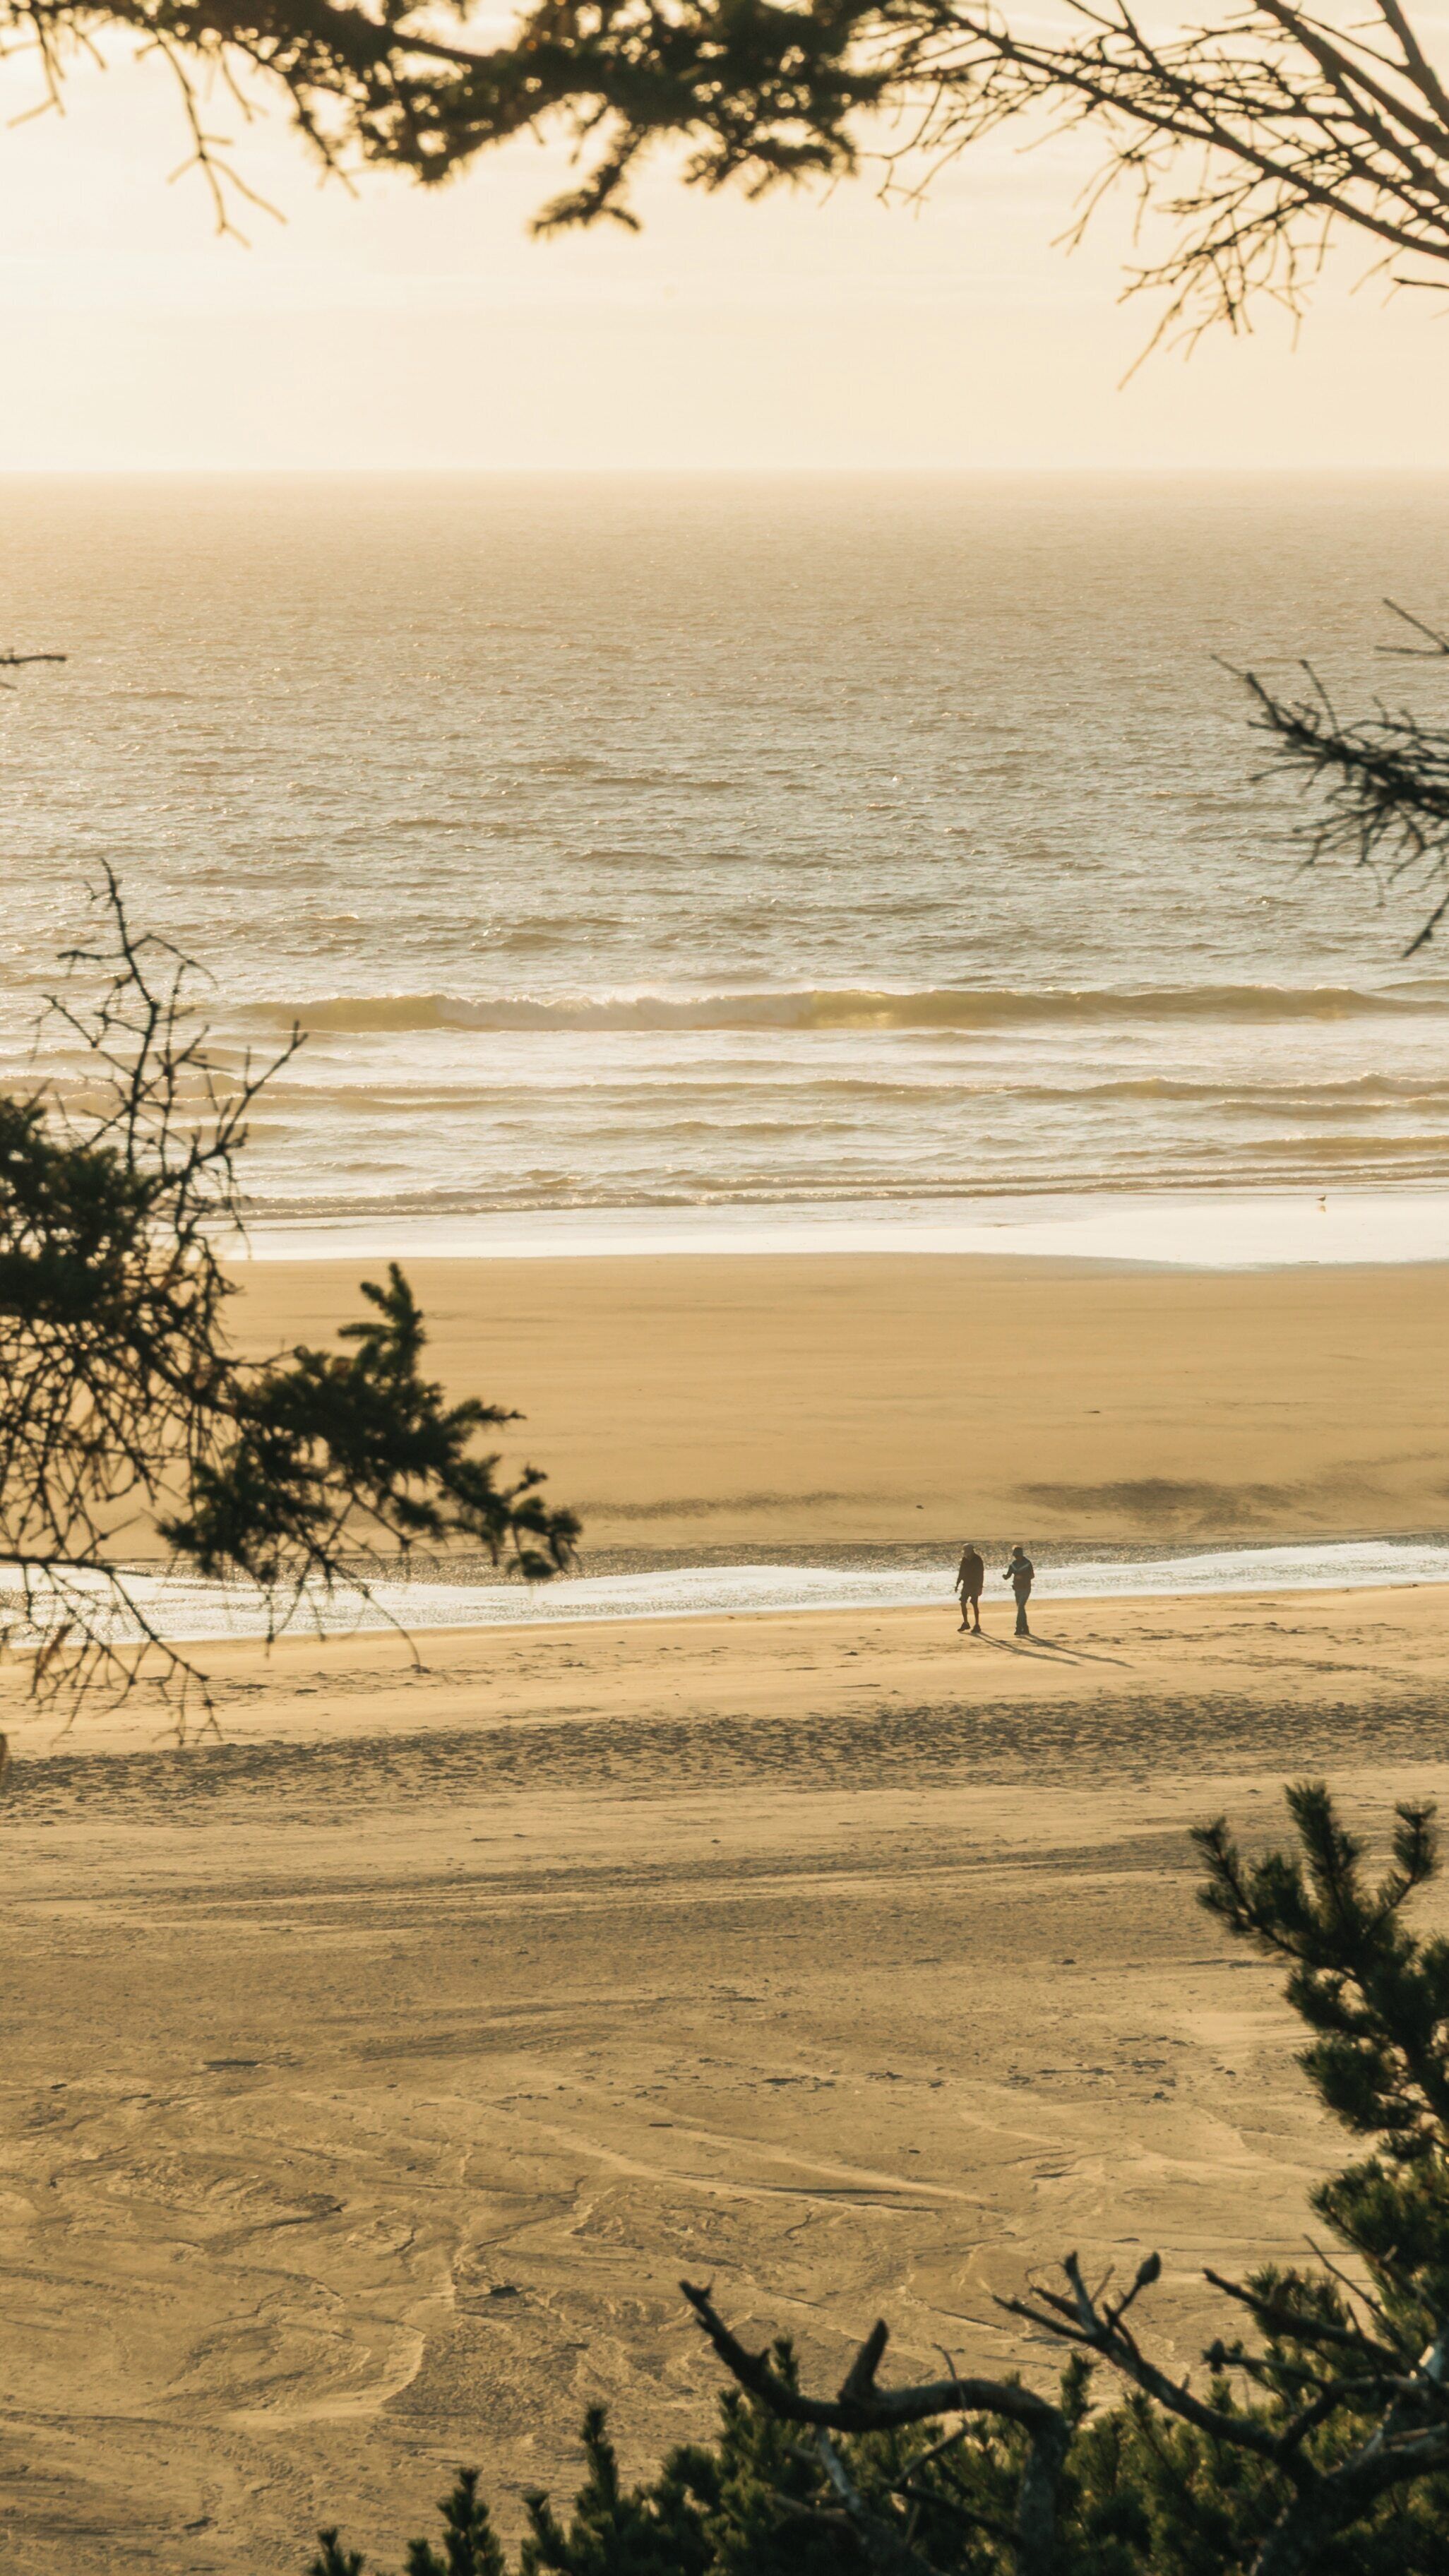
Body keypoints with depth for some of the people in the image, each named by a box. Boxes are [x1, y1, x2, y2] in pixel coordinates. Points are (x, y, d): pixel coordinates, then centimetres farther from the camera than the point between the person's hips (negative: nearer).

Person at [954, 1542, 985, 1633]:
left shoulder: (978, 1560, -12)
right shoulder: (965, 1560, 6)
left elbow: (981, 1574, -13)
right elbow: (961, 1573, 13)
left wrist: (980, 1587, -17)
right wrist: (957, 1584, 11)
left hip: (975, 1586, -6)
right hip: (966, 1585, 6)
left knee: (975, 1605, -4)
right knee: (963, 1603, 1)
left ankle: (977, 1626, 3)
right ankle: (965, 1623, 13)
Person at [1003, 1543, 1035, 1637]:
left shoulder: (1027, 1563, -11)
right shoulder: (1014, 1564, 5)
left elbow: (1032, 1576, -9)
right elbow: (1009, 1575, 3)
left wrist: (1022, 1577, -25)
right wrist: (1005, 1577, -21)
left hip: (1025, 1589, -6)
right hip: (1017, 1589, 6)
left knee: (1020, 1608, -16)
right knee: (1021, 1609, 10)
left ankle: (1019, 1628, -17)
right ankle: (1025, 1629, 18)